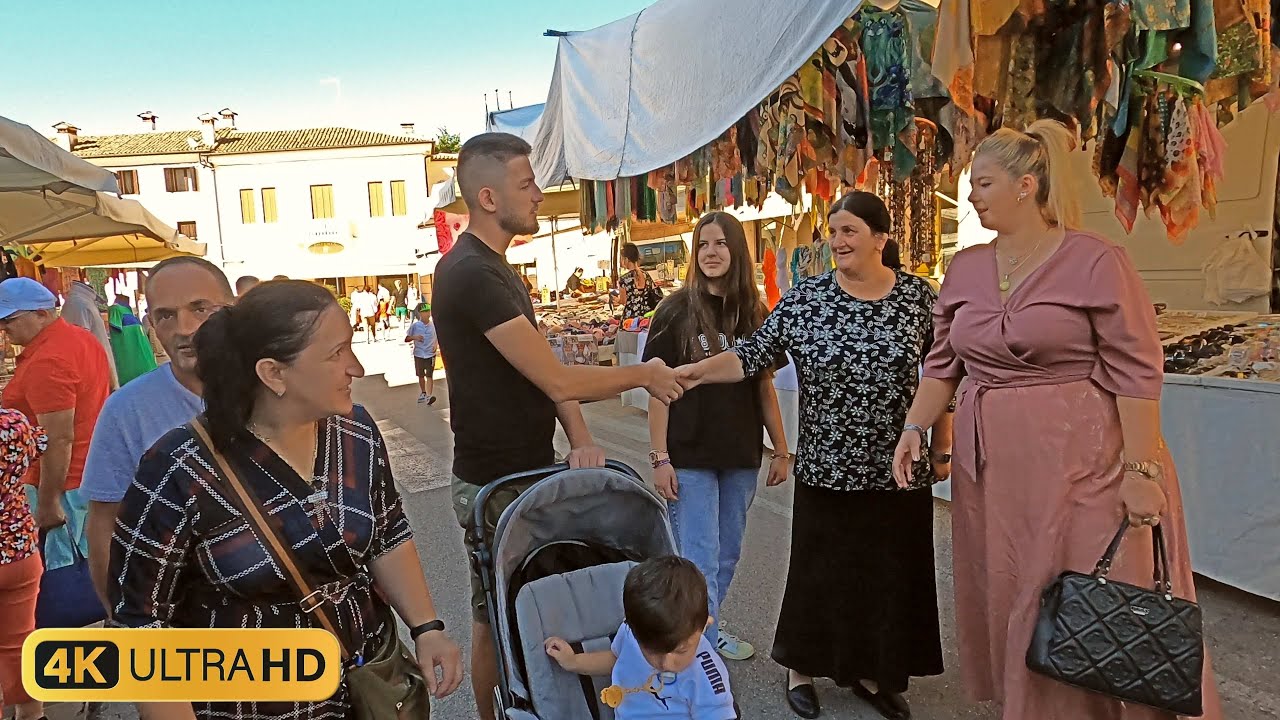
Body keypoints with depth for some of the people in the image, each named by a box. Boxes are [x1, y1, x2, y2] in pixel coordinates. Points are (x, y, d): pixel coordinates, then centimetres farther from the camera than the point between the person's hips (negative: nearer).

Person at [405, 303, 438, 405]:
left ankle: (429, 396, -16)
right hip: (418, 354, 1)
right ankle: (423, 393, 34)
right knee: (421, 375, 14)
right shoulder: (415, 326, -5)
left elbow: (437, 338, 13)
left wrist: (435, 345, -7)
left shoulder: (433, 326, -2)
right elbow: (406, 339, 0)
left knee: (429, 375, -10)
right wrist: (414, 337, -19)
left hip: (430, 354, -1)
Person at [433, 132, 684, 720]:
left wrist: (580, 439, -7)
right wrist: (643, 374, -11)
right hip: (495, 486, -9)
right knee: (495, 618, 8)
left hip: (529, 472, 9)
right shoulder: (471, 274, -22)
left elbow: (546, 373, 7)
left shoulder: (495, 267, 10)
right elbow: (557, 379, -25)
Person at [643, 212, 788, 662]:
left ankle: (706, 629, 35)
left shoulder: (754, 315, 4)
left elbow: (764, 387, 9)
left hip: (740, 458, 4)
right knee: (700, 561, -1)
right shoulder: (676, 311, -6)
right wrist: (659, 458, -12)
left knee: (728, 555, 16)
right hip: (689, 457, -4)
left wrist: (781, 451, 9)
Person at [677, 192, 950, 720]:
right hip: (827, 469, -1)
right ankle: (800, 668, 30)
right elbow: (750, 358, -6)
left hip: (900, 469, 2)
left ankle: (873, 674, 32)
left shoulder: (918, 296, -1)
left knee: (891, 574, 11)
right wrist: (695, 372, -21)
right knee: (818, 571, 8)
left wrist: (944, 448, 5)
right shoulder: (804, 300, -4)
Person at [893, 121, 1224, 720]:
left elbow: (1136, 374, -11)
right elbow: (943, 362, 11)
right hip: (988, 465, 6)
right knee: (1004, 602, 15)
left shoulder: (1095, 262, -9)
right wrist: (913, 427, 2)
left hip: (1078, 464, -5)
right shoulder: (965, 268, 7)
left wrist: (1141, 471, -14)